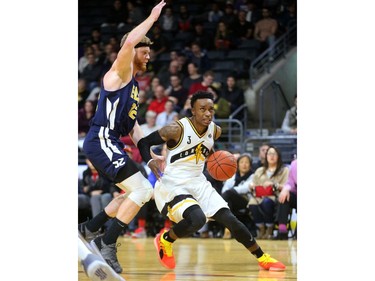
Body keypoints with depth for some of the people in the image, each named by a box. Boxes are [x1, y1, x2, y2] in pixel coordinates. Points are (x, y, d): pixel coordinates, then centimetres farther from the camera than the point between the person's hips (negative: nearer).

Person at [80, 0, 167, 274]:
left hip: (111, 144, 10)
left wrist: (150, 154, 16)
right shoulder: (120, 72, -6)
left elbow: (132, 124, 25)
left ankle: (89, 229, 28)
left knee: (137, 193, 20)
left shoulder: (134, 84, 21)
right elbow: (129, 41, -27)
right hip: (101, 141, -10)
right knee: (143, 189, -17)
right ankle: (107, 246, -14)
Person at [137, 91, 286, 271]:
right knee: (197, 219, -30)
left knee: (229, 219, -1)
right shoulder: (177, 129, -19)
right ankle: (164, 241, -2)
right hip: (172, 185, -6)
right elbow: (143, 142, -12)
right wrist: (150, 161, -31)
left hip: (198, 183, 6)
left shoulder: (215, 131, 1)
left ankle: (262, 258, 13)